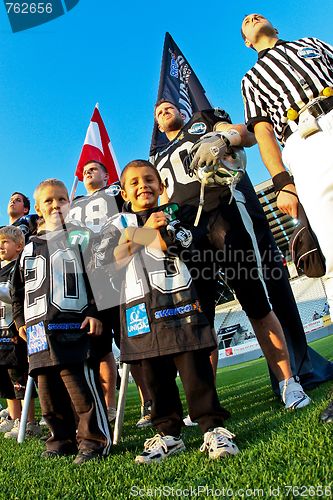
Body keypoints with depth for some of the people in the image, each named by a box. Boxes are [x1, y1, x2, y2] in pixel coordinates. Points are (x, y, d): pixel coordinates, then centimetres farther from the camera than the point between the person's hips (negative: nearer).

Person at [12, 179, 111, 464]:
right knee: (48, 388, 11)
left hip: (73, 326, -6)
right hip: (39, 331, 6)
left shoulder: (81, 237, 6)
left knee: (80, 383, -9)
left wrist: (95, 312, -12)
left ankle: (94, 440, 5)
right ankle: (62, 439, 25)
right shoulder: (30, 248, 21)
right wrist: (21, 320, 14)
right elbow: (19, 287, 24)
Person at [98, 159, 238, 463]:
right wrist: (146, 229, -7)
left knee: (195, 367, -3)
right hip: (142, 309, 2)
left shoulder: (172, 215, 13)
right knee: (156, 374, 8)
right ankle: (168, 434, 22)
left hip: (178, 300, -1)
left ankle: (214, 429, 8)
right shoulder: (118, 225, 15)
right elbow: (112, 261, -3)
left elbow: (174, 247, -6)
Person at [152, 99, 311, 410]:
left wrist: (224, 138, -14)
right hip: (186, 230, 4)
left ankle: (288, 383, 5)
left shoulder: (203, 120, 24)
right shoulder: (159, 159, 33)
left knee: (256, 303, -6)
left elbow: (247, 136, 8)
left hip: (222, 212, -3)